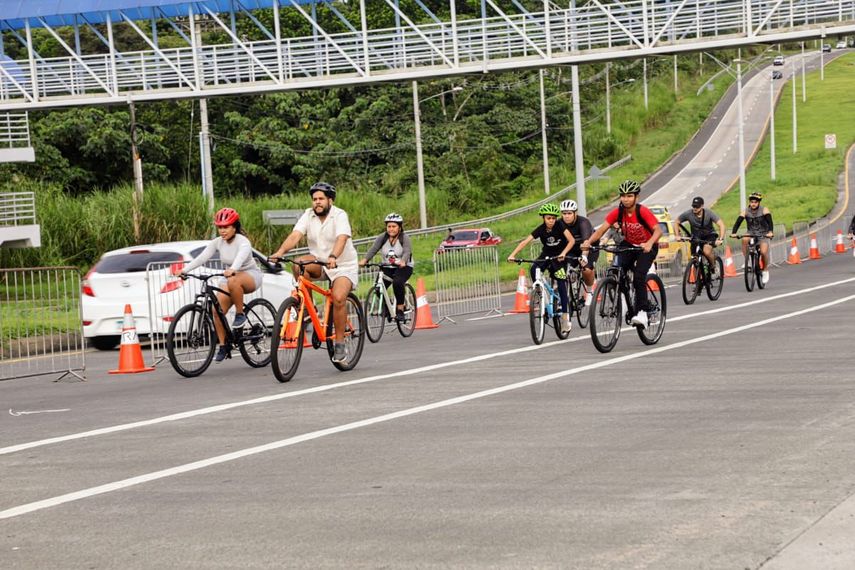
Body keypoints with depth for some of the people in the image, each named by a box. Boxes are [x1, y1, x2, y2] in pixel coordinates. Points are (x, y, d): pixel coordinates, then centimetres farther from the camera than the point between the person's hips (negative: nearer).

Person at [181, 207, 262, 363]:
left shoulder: (242, 242, -20)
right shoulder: (217, 242, -4)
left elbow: (241, 257, -42)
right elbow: (202, 258, -15)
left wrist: (232, 269, -62)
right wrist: (185, 269, -30)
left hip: (250, 275, -6)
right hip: (230, 277, 6)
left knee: (234, 281, -41)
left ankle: (240, 314, -19)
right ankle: (223, 346, 0)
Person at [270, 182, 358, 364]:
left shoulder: (340, 215, -15)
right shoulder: (308, 215, -3)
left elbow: (342, 238, -32)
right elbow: (295, 235, -17)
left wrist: (333, 257, -52)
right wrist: (280, 251, -36)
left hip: (343, 266, -4)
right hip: (319, 262, 4)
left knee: (338, 298, -27)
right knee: (299, 264, -27)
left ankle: (339, 343, -13)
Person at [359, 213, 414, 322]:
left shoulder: (404, 238, -9)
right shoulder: (382, 238, -1)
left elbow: (407, 252, -25)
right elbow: (373, 249, -14)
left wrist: (402, 262, -48)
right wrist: (364, 260, -33)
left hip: (403, 267, -4)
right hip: (387, 267, 4)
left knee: (397, 283, -33)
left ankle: (400, 310, -19)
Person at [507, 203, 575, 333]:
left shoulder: (559, 226, -20)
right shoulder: (541, 229, -15)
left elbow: (571, 240, -30)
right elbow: (525, 242, -22)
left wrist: (563, 253, -47)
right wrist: (512, 255, -35)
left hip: (560, 257, -2)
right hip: (546, 255, 2)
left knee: (562, 284, -12)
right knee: (533, 270, -28)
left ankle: (565, 315, -6)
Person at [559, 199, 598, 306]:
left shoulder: (583, 222, -31)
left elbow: (586, 240, -46)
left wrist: (584, 256, -62)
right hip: (572, 250, 4)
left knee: (587, 270, -28)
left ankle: (590, 291, 1)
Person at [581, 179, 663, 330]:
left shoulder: (643, 212, -25)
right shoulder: (617, 212, -14)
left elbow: (658, 230, -35)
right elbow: (602, 229, -22)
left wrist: (649, 243, -56)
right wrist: (589, 241, -41)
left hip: (646, 247, -4)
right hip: (628, 245, 4)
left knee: (639, 277, -23)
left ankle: (642, 313, -20)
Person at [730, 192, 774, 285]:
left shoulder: (764, 210, -11)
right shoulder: (746, 211, -7)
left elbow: (770, 221, -24)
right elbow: (738, 222, -17)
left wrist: (770, 232, -43)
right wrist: (733, 233, -34)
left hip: (763, 234, -2)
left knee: (763, 252, -24)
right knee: (744, 239, -34)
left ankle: (765, 270, 2)